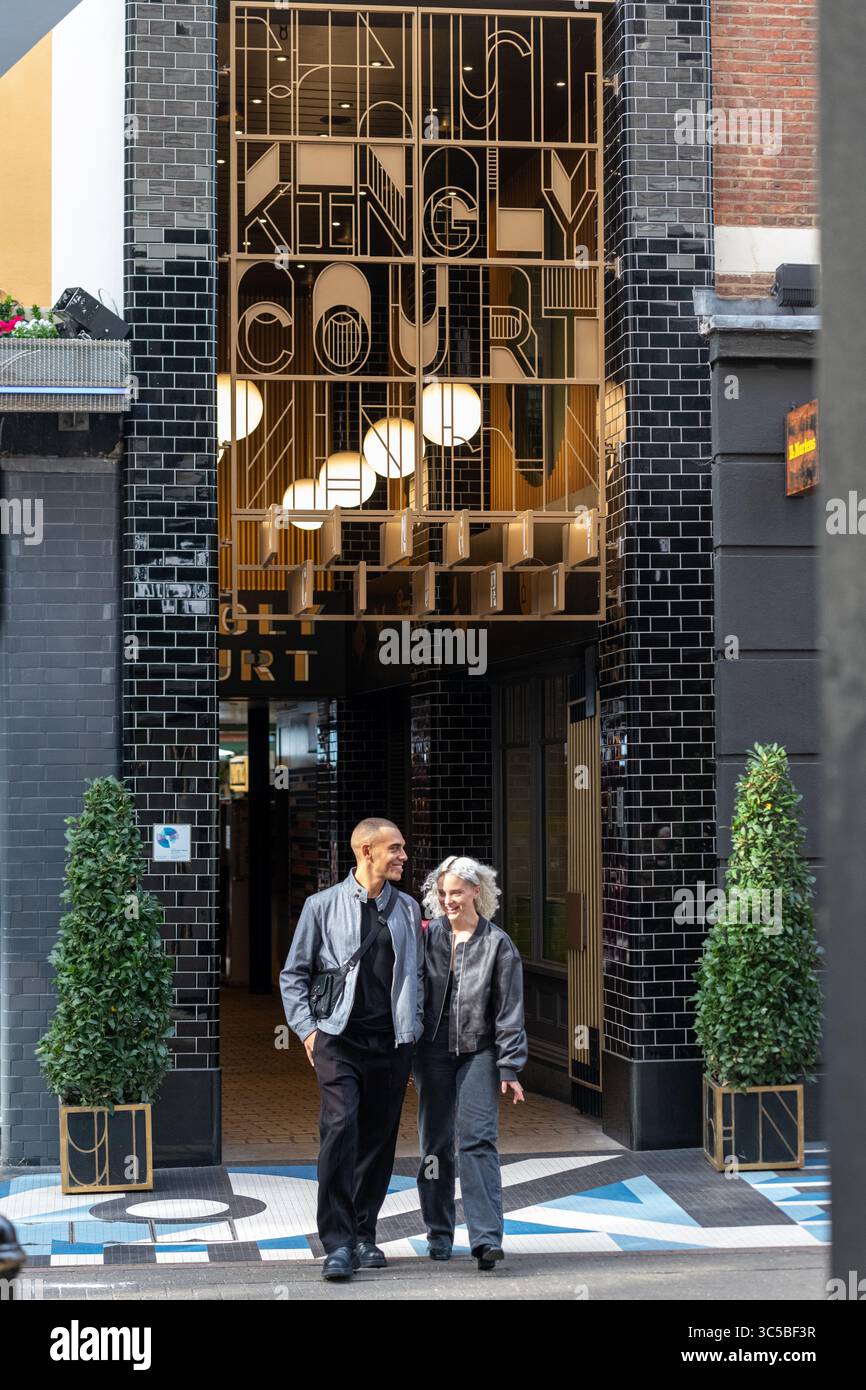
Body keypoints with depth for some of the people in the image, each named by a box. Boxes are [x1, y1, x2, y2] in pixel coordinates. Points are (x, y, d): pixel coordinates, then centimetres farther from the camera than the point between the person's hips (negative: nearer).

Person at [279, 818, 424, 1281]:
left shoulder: (408, 909, 12)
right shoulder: (323, 906, 3)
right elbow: (293, 974, 8)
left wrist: (414, 1025, 9)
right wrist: (306, 1028, -2)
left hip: (392, 1043, 4)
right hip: (339, 1039, -4)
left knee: (379, 1139, 7)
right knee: (340, 1129, -17)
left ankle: (364, 1234, 21)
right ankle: (337, 1243, -14)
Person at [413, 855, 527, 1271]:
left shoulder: (498, 945, -2)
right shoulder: (428, 936, 2)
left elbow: (509, 1013, -2)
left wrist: (509, 1068, -5)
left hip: (478, 1052, -2)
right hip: (433, 1050, 3)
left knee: (477, 1140, -12)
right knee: (435, 1143, 9)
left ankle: (486, 1237, -15)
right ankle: (439, 1234, 21)